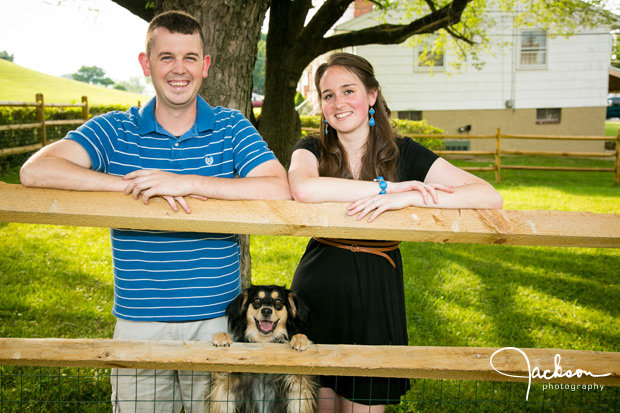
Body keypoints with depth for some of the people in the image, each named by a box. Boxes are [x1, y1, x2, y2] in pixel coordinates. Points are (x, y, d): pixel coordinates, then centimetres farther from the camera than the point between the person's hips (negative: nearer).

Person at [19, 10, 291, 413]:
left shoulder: (232, 127, 0)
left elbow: (280, 191, -16)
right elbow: (35, 170, -14)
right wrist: (132, 185, -22)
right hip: (138, 323, 0)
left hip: (216, 320, 0)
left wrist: (186, 183, -22)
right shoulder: (114, 131, 0)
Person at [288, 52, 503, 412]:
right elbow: (302, 188, -26)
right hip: (317, 294, 1)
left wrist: (409, 197, -25)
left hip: (376, 299, -1)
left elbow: (491, 197, -12)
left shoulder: (404, 154, -1)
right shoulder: (312, 150, 1)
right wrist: (388, 187, -23)